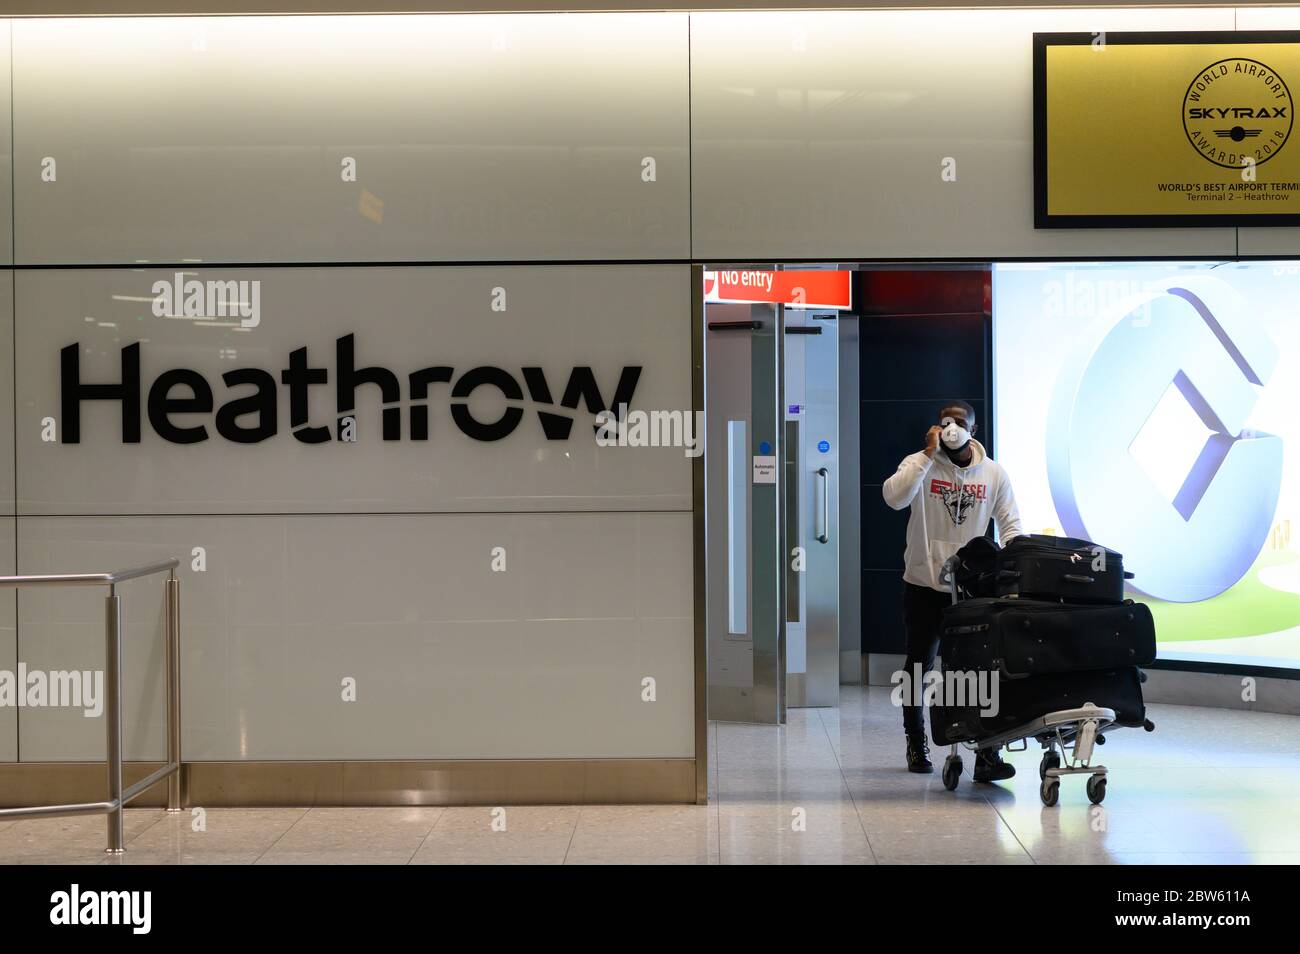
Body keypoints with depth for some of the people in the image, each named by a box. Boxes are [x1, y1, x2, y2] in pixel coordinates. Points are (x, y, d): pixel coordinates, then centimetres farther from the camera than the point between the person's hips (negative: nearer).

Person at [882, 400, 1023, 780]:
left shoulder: (994, 473, 2)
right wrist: (928, 454, -23)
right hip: (924, 585, -1)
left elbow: (1010, 525, 6)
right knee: (919, 666, 12)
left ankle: (987, 753, -9)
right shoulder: (920, 464, -5)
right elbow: (894, 497, -24)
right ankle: (916, 745, 29)